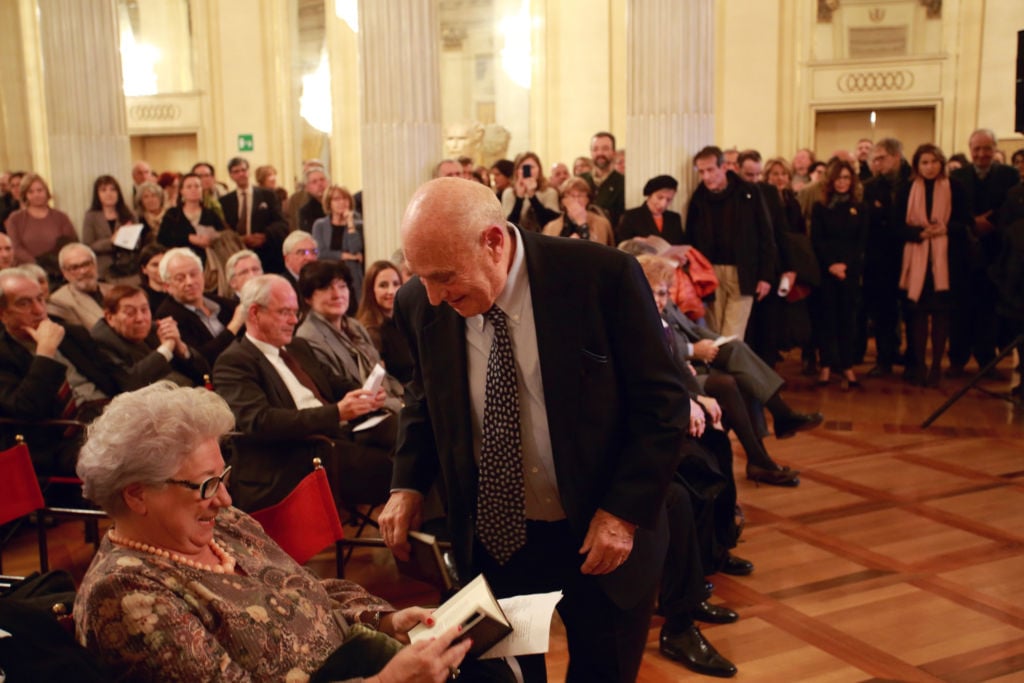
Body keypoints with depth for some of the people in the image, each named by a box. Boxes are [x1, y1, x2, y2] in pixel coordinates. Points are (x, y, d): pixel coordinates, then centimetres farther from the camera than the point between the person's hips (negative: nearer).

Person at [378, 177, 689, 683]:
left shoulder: (603, 276, -19)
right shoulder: (419, 304, -8)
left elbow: (662, 402, -11)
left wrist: (625, 511, -18)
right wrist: (408, 485, -3)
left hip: (602, 536, -2)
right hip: (490, 538, 2)